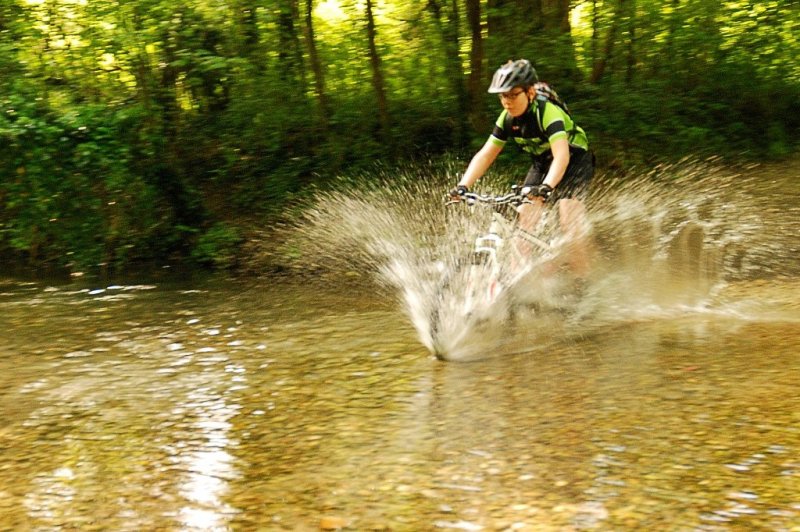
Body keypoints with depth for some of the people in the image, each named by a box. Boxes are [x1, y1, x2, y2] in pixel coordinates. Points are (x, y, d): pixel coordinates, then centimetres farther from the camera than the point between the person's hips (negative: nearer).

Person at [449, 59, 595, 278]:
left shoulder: (548, 112, -33)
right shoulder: (507, 118, -14)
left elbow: (561, 155, -46)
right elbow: (485, 155, -11)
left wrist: (546, 187, -62)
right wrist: (463, 185, -25)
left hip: (574, 160, -6)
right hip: (542, 162, 6)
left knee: (568, 213, -24)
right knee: (525, 214, -10)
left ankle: (582, 280, -14)